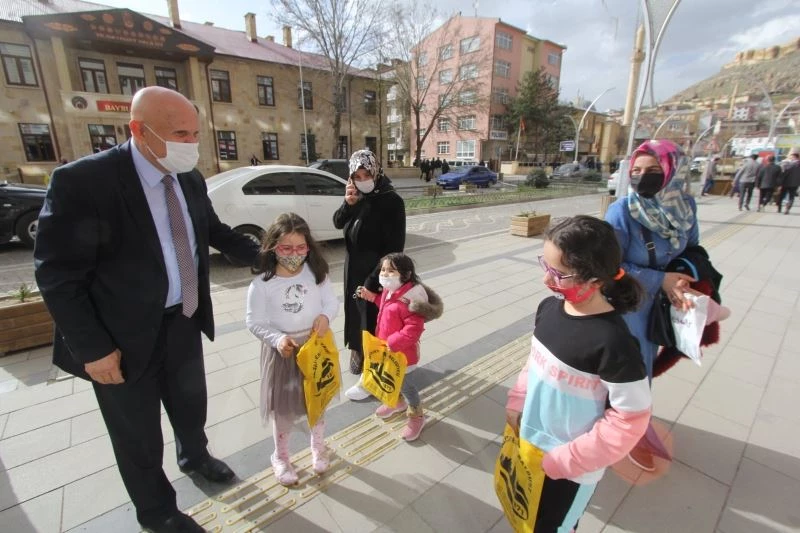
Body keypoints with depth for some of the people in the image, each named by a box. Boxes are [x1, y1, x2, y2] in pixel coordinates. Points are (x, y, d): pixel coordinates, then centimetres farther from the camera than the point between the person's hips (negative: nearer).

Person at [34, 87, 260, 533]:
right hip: (127, 335, -5)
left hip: (185, 321, 5)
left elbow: (214, 231, 11)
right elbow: (58, 275, -18)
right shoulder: (82, 181, -22)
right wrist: (93, 348, -18)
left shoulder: (190, 178, -4)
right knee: (138, 433, 17)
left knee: (190, 402, 27)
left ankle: (195, 456, 58)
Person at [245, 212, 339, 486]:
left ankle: (318, 447, 48)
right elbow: (254, 321, -10)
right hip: (282, 351, -2)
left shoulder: (316, 273, -10)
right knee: (283, 407, 14)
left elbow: (332, 301, -3)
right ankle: (281, 456, 41)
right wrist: (277, 339, -25)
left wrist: (325, 315, -25)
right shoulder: (262, 283, -16)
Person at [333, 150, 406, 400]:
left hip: (374, 272, -6)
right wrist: (348, 203, -15)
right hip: (352, 266, 7)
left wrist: (373, 280, -20)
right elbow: (338, 223, 6)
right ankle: (358, 350, 44)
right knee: (355, 312, 19)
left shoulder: (392, 202, -19)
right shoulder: (358, 194, 1)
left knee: (372, 320, 3)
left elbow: (394, 247, -20)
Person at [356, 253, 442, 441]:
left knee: (406, 385, 12)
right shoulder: (389, 291, -3)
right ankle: (397, 402, 57)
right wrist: (372, 297, 9)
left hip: (403, 352, -8)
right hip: (387, 349, 9)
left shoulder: (410, 299, -32)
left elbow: (413, 330, -32)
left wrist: (392, 343, -32)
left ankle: (416, 417, 37)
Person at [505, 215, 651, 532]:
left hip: (569, 466, -5)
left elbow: (630, 419, -22)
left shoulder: (613, 341, -30)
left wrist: (566, 459, -17)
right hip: (531, 442, 5)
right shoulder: (549, 307, -11)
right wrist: (516, 402, 4)